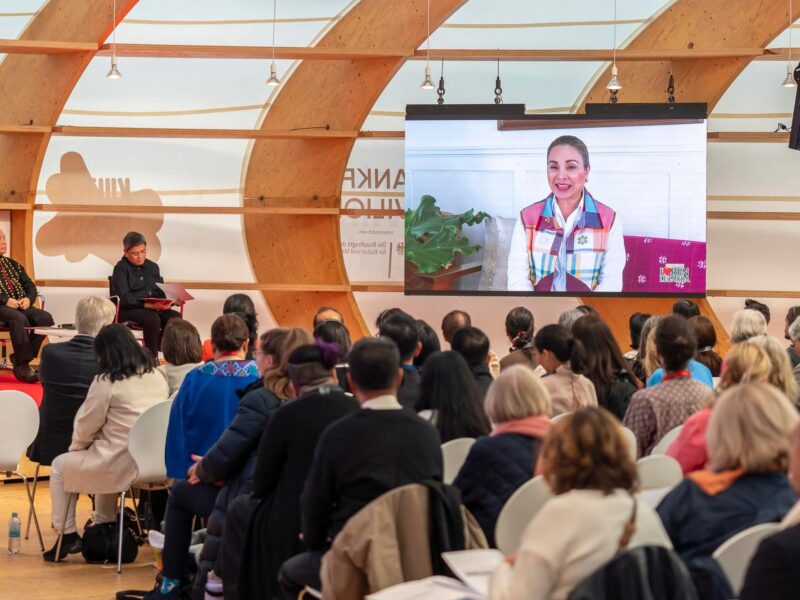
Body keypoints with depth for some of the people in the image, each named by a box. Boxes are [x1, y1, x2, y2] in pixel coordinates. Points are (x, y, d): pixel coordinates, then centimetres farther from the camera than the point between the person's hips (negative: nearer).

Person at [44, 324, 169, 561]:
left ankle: (67, 535, 18)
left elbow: (85, 426, -4)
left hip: (122, 465, -7)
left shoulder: (106, 382, -12)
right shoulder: (156, 377, 6)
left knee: (60, 466, 18)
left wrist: (76, 447, 18)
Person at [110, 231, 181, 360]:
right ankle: (152, 357, -20)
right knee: (153, 319, -35)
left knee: (175, 317, -23)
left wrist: (167, 300, -11)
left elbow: (161, 291, 15)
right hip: (127, 310, -6)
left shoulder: (152, 267, 18)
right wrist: (149, 305, -26)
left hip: (154, 307, 6)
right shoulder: (120, 269, -3)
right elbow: (125, 298, -14)